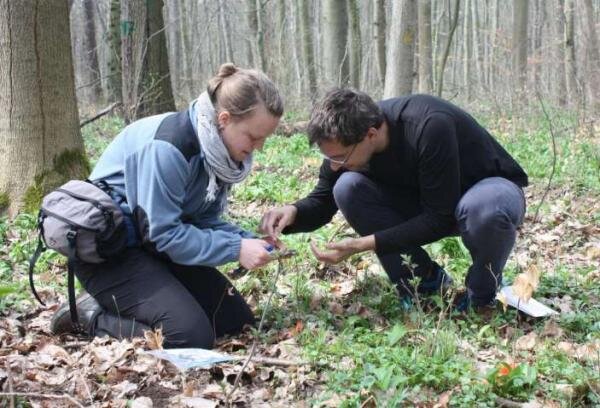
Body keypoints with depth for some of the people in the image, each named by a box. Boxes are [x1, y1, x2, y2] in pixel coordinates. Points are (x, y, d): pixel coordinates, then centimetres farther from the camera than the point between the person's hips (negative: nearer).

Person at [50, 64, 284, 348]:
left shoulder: (218, 147, -2)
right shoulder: (168, 146, -28)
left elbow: (205, 219, 4)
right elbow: (163, 233, -26)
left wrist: (249, 241, -12)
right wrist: (235, 249, -24)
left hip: (153, 248, 9)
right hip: (109, 253, -9)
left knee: (238, 320, 5)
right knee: (192, 336, -23)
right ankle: (92, 318, -3)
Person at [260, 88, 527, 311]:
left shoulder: (430, 127, -36)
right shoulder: (347, 138, -17)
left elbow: (440, 217, -31)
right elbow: (322, 202, -5)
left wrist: (364, 244, -35)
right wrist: (293, 212, -28)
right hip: (425, 203, 5)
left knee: (482, 208, -42)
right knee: (348, 188, -19)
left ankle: (483, 296, -9)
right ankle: (425, 283, -5)